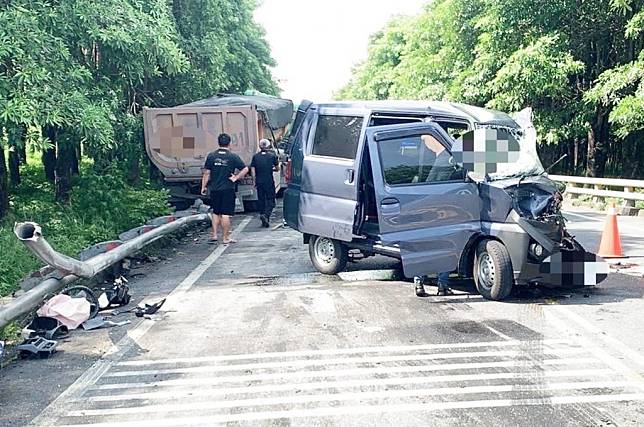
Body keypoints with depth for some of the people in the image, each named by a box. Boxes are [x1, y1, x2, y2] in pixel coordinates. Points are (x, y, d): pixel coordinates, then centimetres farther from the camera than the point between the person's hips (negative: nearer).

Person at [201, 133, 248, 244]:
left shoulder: (211, 156, 1)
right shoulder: (233, 156, -5)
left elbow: (206, 173, 2)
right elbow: (245, 169, -8)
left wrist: (203, 187, 8)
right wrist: (236, 178, -2)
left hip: (214, 189, 3)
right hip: (228, 189, -3)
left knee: (215, 213, 16)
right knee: (225, 214, 1)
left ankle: (214, 235, 14)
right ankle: (226, 237, 6)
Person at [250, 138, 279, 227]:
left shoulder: (255, 157, 3)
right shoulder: (272, 156, -3)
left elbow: (252, 169, 0)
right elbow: (277, 168, 4)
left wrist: (254, 180, 5)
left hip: (259, 182, 3)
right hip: (269, 182, -2)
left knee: (261, 200, 11)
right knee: (270, 201, 3)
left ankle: (264, 221, 13)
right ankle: (266, 215, -21)